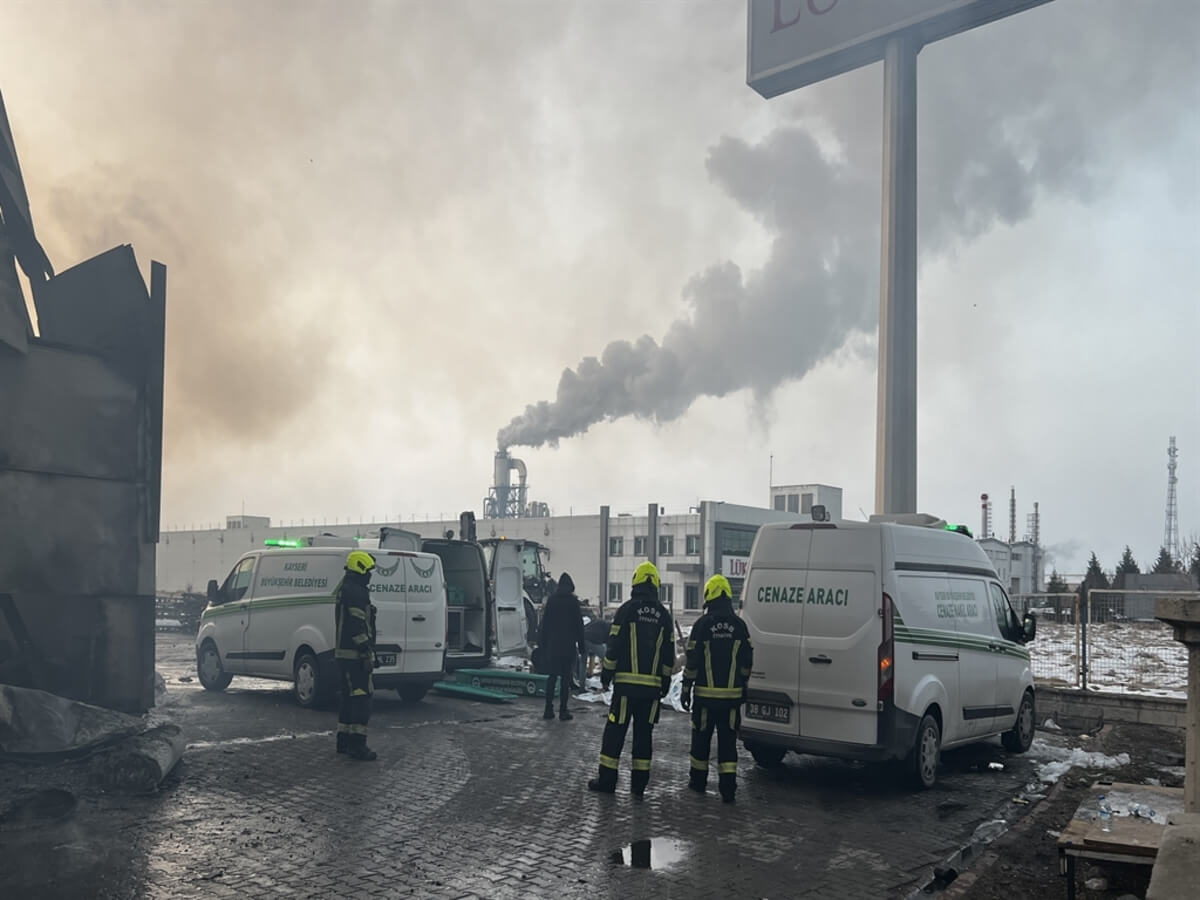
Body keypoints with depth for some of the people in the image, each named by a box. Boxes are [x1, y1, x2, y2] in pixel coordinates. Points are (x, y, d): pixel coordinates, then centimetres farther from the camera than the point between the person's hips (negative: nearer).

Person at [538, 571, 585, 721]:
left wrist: (542, 643, 11)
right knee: (566, 678, 2)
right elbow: (579, 624, -5)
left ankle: (548, 709, 7)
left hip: (552, 644, 3)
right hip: (568, 645, -3)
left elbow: (544, 623, 6)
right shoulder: (573, 601, -5)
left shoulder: (551, 599, 4)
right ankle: (563, 710, 1)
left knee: (552, 676, 9)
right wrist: (581, 644, 1)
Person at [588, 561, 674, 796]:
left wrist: (606, 673, 4)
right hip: (652, 685, 4)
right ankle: (639, 783, 10)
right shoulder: (663, 615, 8)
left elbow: (614, 645, -6)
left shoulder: (627, 609, -5)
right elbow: (668, 654, 11)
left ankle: (607, 780, 5)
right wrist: (665, 682, 18)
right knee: (644, 732, 10)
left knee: (615, 731, 3)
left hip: (626, 682, -4)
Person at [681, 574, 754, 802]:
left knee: (701, 738, 12)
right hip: (732, 694, 2)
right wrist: (742, 685, 21)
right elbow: (747, 661, 7)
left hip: (706, 693, -2)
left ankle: (698, 781, 23)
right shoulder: (739, 625, 2)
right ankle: (728, 789, 0)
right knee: (728, 741, 5)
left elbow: (692, 661, -6)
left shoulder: (702, 624, -7)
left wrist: (686, 689, 1)